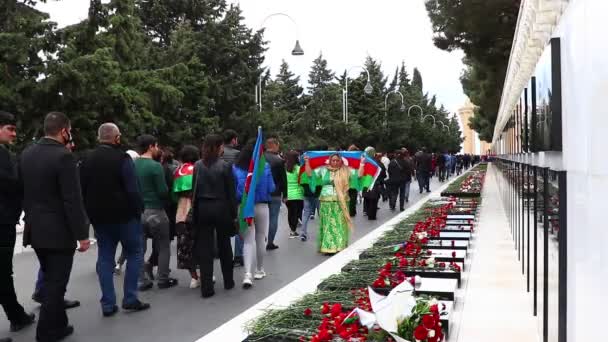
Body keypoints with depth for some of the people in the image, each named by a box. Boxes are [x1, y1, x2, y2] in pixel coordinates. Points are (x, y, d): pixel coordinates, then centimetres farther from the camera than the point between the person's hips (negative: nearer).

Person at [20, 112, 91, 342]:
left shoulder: (26, 154, 6)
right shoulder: (63, 156, -18)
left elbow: (23, 191, 12)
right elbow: (73, 200, -20)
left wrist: (31, 218, 20)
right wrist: (82, 233, -15)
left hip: (35, 229, 8)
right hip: (58, 231, -8)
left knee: (50, 281, 21)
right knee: (56, 284, 3)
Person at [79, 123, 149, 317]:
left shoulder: (87, 160, 8)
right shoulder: (122, 158, -12)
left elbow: (82, 191, 11)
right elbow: (132, 190, -17)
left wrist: (90, 214, 16)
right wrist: (139, 210, -6)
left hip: (99, 217, 6)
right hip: (124, 215, -5)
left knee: (105, 258, 9)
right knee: (134, 254, 7)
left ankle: (108, 304, 10)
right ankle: (130, 299, 5)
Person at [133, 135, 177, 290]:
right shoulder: (155, 166, -16)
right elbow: (163, 192, -15)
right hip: (155, 211, -6)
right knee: (163, 247, 9)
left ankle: (143, 280, 16)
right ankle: (163, 280, 14)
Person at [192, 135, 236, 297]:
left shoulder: (198, 165, 0)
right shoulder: (224, 166, -9)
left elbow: (194, 190, 2)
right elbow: (230, 192, -6)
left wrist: (195, 212, 9)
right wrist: (234, 214, 1)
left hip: (202, 209, 2)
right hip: (221, 208, -2)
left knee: (204, 248, 5)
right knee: (224, 245, 14)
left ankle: (206, 287, 4)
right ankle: (228, 281, 27)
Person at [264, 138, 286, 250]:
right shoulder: (279, 160, -12)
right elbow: (283, 179, -9)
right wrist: (284, 195, 0)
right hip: (275, 194, -4)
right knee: (273, 218, 4)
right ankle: (270, 243, 6)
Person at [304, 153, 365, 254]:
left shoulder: (346, 171, 8)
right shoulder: (323, 170, 10)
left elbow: (358, 175, 1)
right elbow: (310, 174, 8)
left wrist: (362, 164, -6)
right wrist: (307, 163, 1)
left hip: (341, 202, 0)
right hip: (326, 202, 1)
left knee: (340, 224, -1)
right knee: (327, 224, 1)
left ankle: (340, 247, 3)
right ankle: (328, 247, 4)